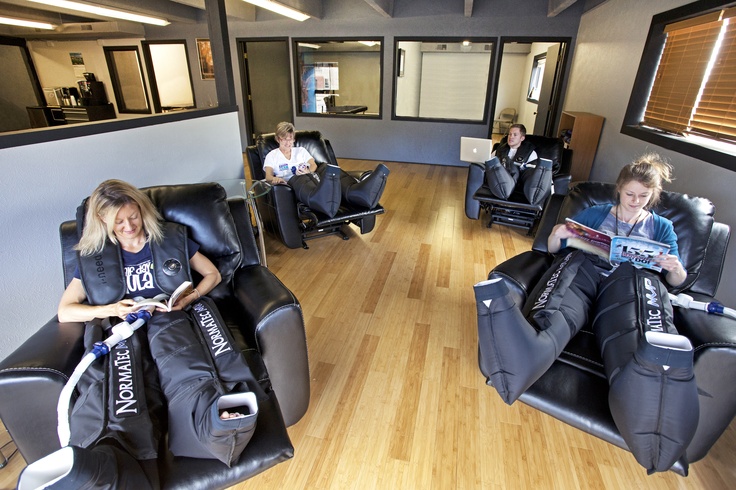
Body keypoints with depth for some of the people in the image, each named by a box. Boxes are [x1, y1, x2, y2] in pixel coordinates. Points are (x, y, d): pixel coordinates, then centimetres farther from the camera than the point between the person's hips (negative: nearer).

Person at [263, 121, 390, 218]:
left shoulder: (301, 150, 29)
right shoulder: (272, 155, 19)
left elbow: (314, 165, 15)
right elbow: (268, 175, 3)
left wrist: (309, 171, -11)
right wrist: (274, 179, -23)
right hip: (293, 181, -3)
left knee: (326, 168, -30)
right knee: (302, 179, -42)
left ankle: (357, 192, -62)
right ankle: (323, 201, -82)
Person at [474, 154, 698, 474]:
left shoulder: (661, 227, 29)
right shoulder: (595, 213, 28)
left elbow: (677, 281, 23)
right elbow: (553, 249, 20)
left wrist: (675, 268, -2)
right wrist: (557, 235, -4)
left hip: (635, 280, 1)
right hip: (586, 268, -1)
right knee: (554, 315, -39)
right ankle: (515, 364, -68)